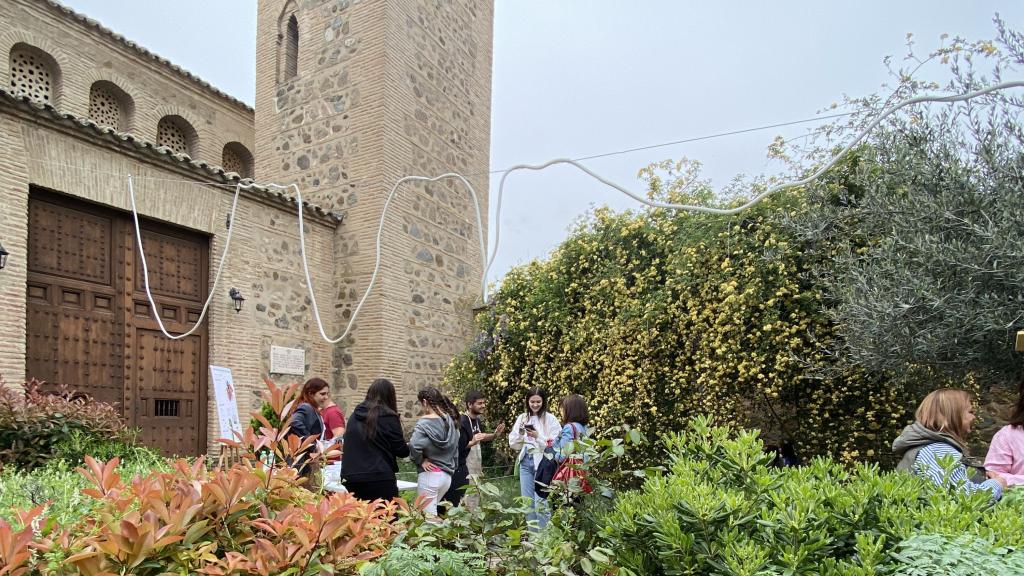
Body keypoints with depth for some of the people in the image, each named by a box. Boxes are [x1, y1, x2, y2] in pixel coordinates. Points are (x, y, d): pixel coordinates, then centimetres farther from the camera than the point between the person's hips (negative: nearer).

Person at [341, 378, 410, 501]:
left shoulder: (354, 416, 9)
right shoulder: (388, 417, -7)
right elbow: (402, 451, -3)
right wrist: (408, 447, 20)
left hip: (351, 478, 6)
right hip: (380, 478, -5)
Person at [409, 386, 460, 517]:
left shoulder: (425, 422, -15)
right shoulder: (450, 420, 8)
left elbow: (414, 445, -29)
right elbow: (455, 448, 16)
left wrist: (420, 461, -12)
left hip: (430, 475, -8)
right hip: (447, 475, 8)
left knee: (428, 517, 0)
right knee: (432, 513, 19)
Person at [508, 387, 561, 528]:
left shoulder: (550, 419, -4)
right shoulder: (522, 418, 10)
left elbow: (555, 444, -9)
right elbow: (513, 444, 9)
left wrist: (538, 436, -19)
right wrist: (520, 433, -9)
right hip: (525, 461, 5)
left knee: (540, 503, -7)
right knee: (527, 502, 11)